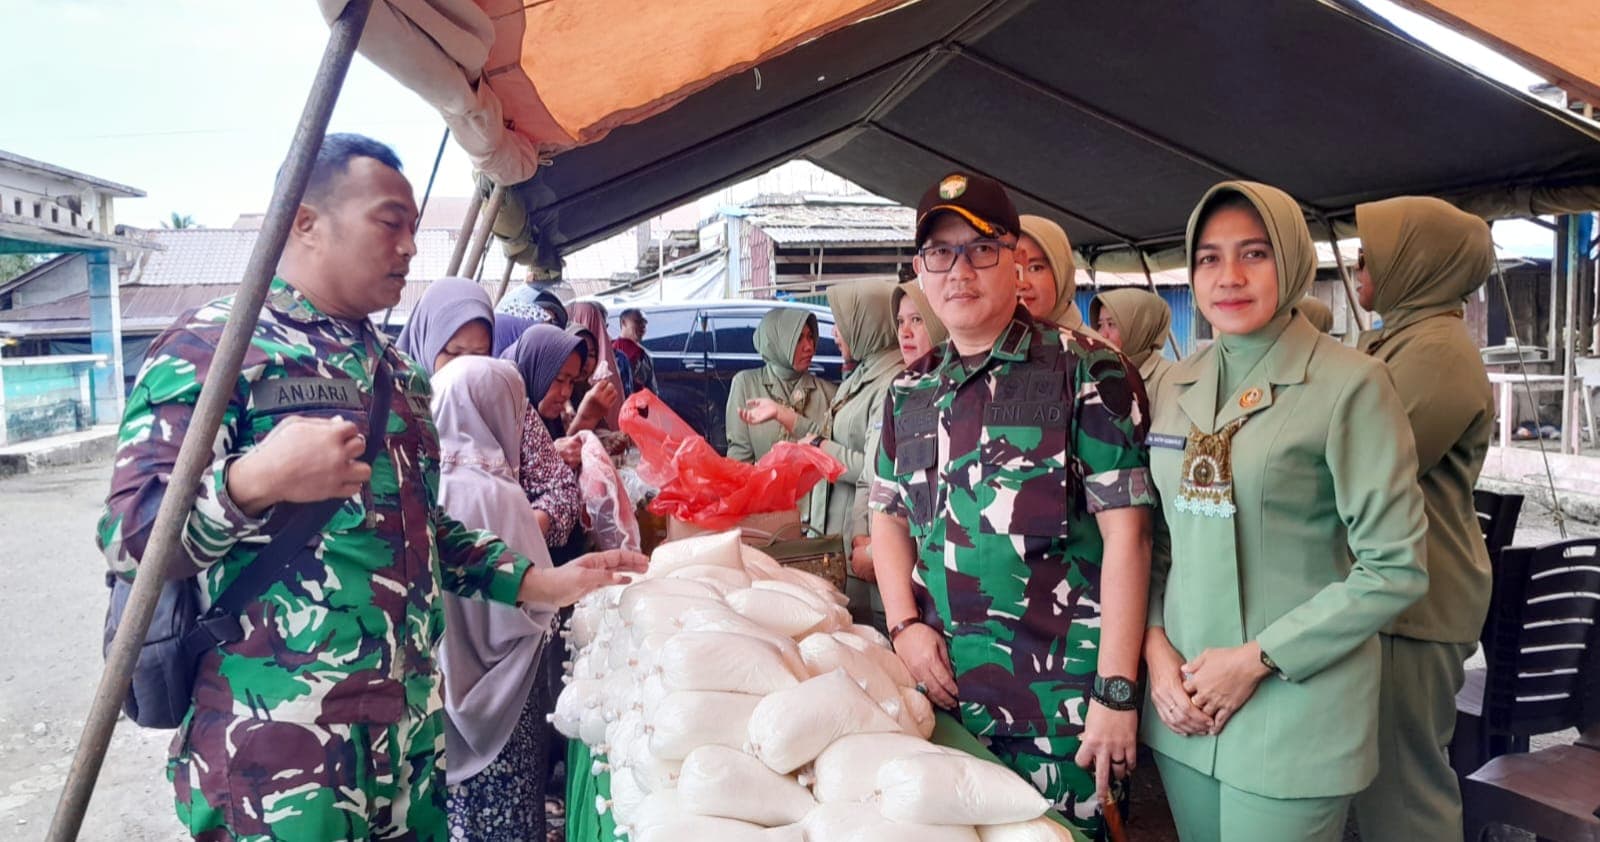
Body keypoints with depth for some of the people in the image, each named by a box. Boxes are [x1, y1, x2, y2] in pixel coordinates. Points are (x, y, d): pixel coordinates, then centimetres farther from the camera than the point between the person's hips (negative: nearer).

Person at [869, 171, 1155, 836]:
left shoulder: (1086, 372, -10)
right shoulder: (910, 392, 8)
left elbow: (1125, 533, -13)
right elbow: (889, 513, 15)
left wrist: (1115, 692, -15)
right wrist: (904, 625, 0)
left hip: (1059, 694, -5)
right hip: (942, 685, 5)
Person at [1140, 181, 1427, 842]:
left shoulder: (1349, 385, -10)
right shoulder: (1177, 387, 5)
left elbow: (1396, 570, -12)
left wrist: (1257, 658, -15)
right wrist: (1156, 644, -4)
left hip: (1294, 708, -5)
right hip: (1182, 703, 5)